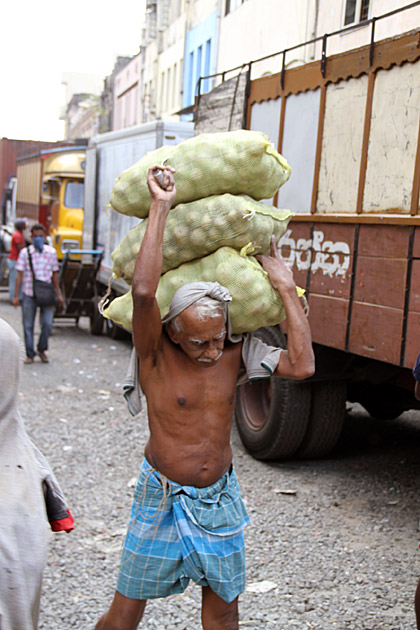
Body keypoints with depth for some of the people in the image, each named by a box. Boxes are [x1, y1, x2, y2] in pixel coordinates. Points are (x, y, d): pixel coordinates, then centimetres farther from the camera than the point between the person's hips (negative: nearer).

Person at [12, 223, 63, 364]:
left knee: (47, 324, -8)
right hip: (29, 294, -1)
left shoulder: (51, 252, 6)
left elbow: (55, 274, 13)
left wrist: (58, 294, 12)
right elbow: (19, 274, -1)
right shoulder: (25, 253, 0)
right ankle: (30, 355, 16)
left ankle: (42, 349, 16)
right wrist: (16, 296, -5)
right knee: (28, 326, 4)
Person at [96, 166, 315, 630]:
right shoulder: (155, 351, -17)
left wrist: (286, 289, -16)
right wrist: (160, 209, -30)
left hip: (219, 498, 3)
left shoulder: (237, 349, -6)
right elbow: (143, 291, -35)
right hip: (162, 497, -3)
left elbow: (301, 366, -18)